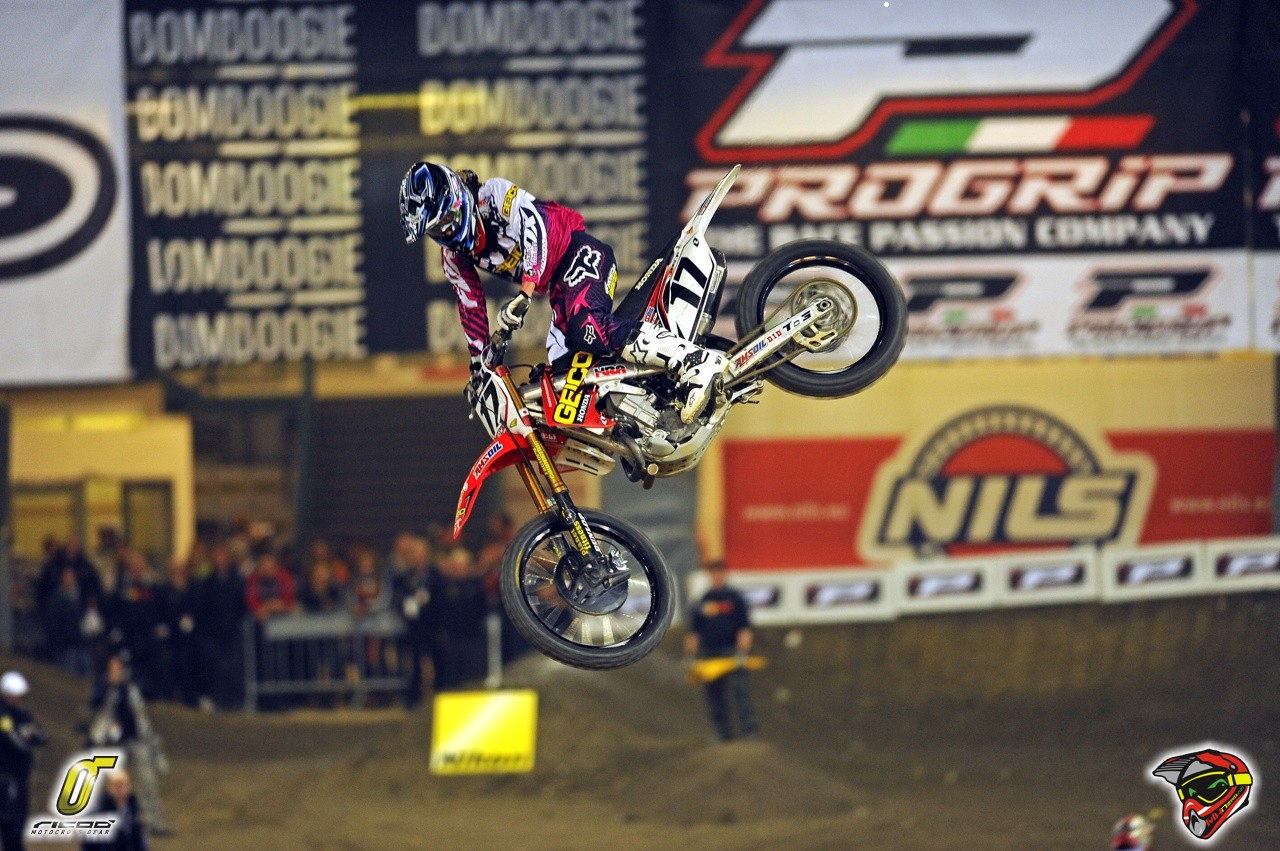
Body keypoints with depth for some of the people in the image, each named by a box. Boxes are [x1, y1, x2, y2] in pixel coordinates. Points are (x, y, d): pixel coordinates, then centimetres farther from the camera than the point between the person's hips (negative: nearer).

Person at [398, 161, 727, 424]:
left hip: (578, 252, -10)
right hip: (558, 286, 10)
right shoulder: (453, 253, 10)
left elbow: (533, 228, -29)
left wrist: (524, 295, -36)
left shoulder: (493, 195, -15)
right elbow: (471, 304, 19)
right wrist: (477, 366, 21)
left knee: (588, 329, -35)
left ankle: (695, 361, -46)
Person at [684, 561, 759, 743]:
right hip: (709, 655, 4)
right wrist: (689, 658, 9)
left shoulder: (735, 599, 3)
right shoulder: (702, 602, 13)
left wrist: (742, 653, -11)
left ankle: (748, 730, -13)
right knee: (714, 696, 4)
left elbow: (744, 629, -1)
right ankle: (722, 733, 10)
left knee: (739, 692, -12)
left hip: (731, 653, -4)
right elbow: (693, 632, 15)